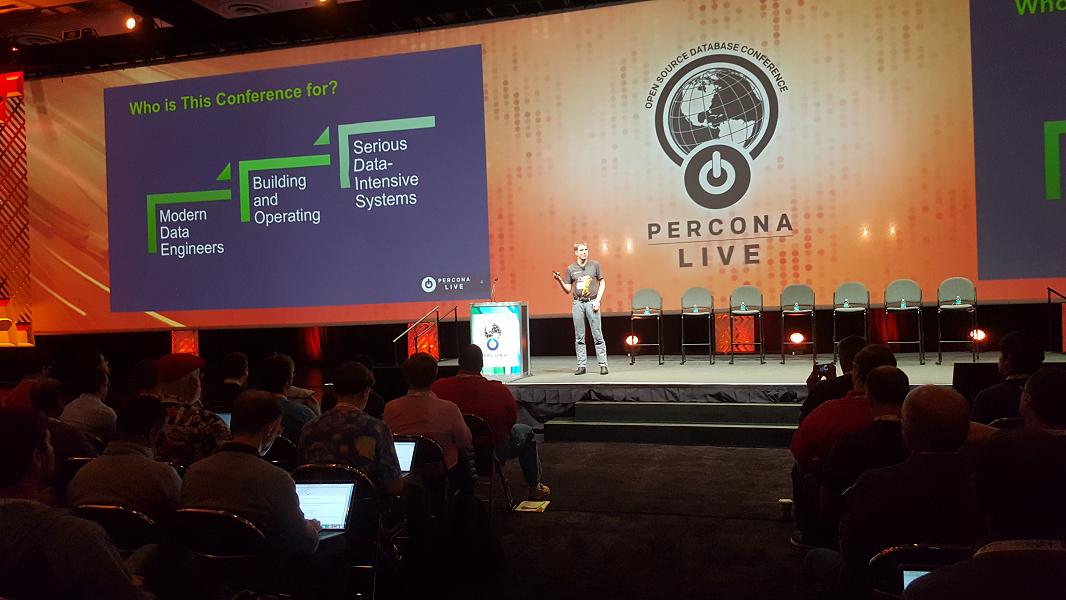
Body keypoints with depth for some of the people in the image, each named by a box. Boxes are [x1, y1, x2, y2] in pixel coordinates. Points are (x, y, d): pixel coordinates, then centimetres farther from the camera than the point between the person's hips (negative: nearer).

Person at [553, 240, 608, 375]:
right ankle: (581, 365, 9)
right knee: (579, 337, 4)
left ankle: (603, 365, -1)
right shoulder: (571, 269, 8)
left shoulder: (595, 265, 5)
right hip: (577, 303, 2)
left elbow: (602, 283, 8)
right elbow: (568, 290, 10)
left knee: (598, 336, -3)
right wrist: (560, 281, -8)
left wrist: (597, 300, -3)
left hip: (591, 302, -2)